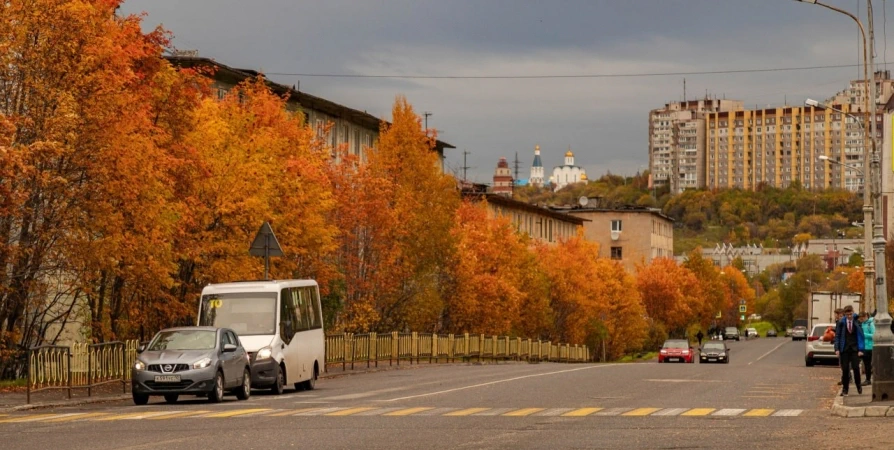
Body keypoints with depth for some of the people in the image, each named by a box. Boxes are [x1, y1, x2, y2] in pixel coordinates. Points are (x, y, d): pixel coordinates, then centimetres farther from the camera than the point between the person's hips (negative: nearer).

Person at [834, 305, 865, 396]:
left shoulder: (857, 323, 0)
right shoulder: (841, 323, 1)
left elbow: (861, 336, 1)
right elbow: (837, 336, 3)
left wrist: (860, 350, -6)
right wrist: (837, 349, -6)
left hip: (855, 349, -1)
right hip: (844, 349, 1)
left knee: (856, 368, -7)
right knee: (845, 370, 2)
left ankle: (858, 385, 15)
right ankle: (845, 389, 9)